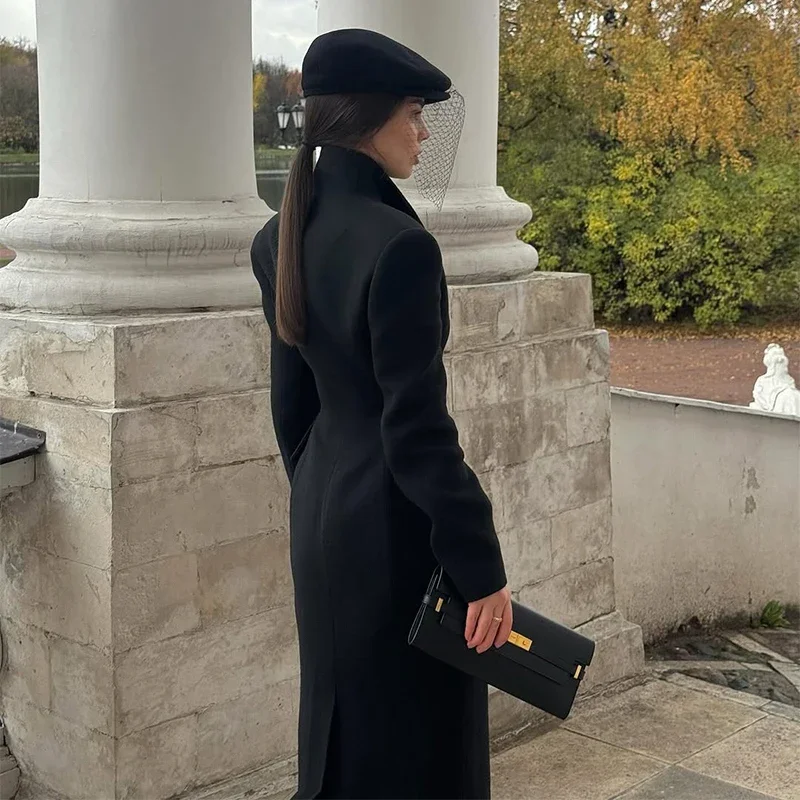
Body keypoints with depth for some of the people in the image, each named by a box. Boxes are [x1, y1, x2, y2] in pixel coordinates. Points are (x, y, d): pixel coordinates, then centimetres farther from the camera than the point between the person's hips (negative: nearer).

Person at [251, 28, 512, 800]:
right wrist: (481, 564, -15)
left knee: (342, 722, 23)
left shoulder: (284, 237, 2)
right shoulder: (399, 245, -24)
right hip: (399, 521, -8)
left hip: (322, 512, 8)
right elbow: (418, 429, -23)